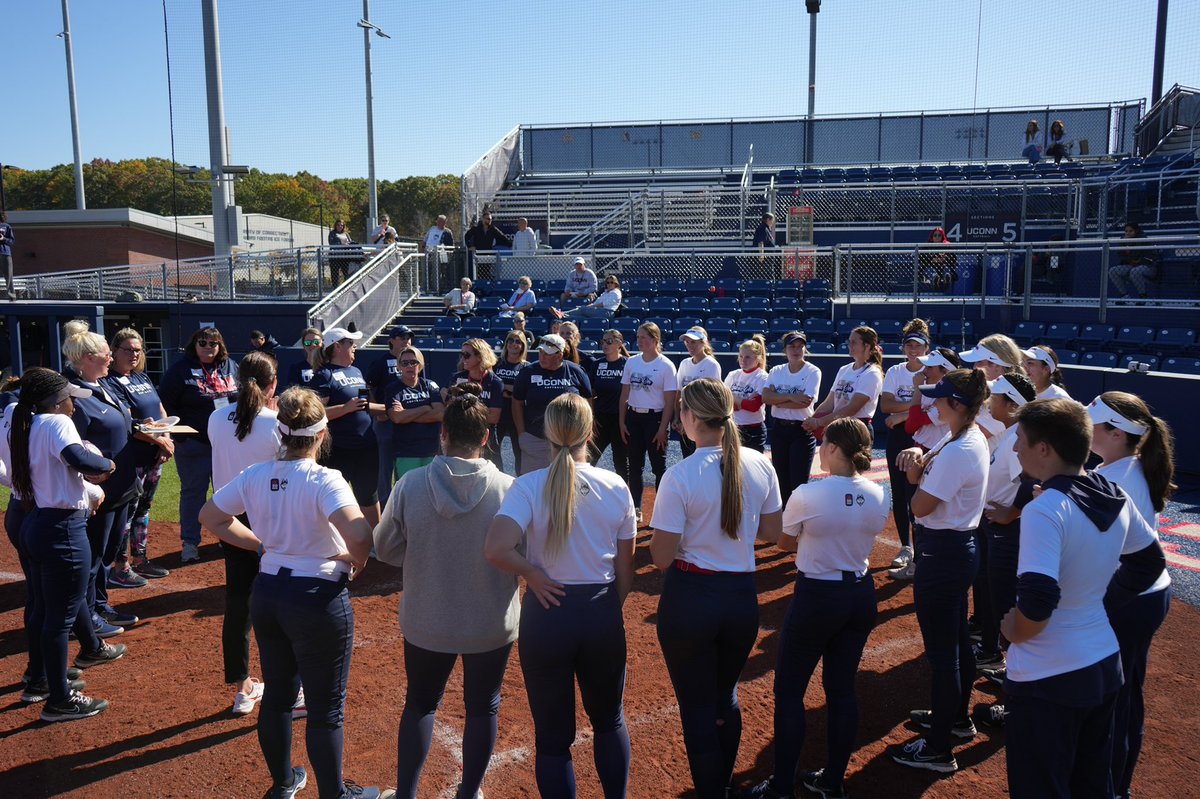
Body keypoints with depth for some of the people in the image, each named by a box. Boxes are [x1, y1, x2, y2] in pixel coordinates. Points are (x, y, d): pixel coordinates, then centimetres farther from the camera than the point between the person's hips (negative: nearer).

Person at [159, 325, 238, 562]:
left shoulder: (229, 366, 7)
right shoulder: (180, 370, -6)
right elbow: (166, 404, -6)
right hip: (193, 443, -4)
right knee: (193, 491, 5)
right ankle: (190, 543, 14)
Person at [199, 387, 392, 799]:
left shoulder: (254, 476, -4)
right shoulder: (326, 480, -22)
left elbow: (209, 516, 10)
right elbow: (359, 535, -37)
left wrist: (261, 544, 10)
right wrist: (357, 561, -16)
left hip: (267, 594, 6)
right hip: (319, 600, -6)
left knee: (277, 695, 23)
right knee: (326, 709, 10)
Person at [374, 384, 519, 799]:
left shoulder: (411, 485, -15)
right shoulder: (507, 488, -19)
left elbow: (385, 549, -4)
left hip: (426, 621, 1)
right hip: (491, 624, -1)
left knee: (419, 703, 24)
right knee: (483, 706, 21)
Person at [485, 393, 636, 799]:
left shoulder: (528, 486, -13)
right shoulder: (616, 487, -5)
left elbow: (495, 550, -28)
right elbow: (625, 571, 1)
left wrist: (531, 572, -11)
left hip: (547, 611, -2)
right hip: (602, 612, 2)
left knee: (552, 736, 14)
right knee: (609, 720, 26)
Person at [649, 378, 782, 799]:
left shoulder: (680, 476, -19)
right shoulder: (760, 465, -4)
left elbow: (661, 557, -15)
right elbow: (772, 532, 7)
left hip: (690, 599, -5)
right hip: (742, 596, 6)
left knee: (698, 708, 12)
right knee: (727, 699, 26)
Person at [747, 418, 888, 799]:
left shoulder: (807, 495, -20)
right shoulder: (878, 496, -3)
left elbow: (784, 543, -4)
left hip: (817, 597, -6)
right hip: (861, 594, 6)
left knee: (788, 691, 9)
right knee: (842, 688, 17)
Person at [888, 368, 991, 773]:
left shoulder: (957, 452, -25)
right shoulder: (973, 438, 6)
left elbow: (920, 506, -21)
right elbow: (921, 475, 9)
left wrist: (918, 468, -5)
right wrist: (917, 459, -12)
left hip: (942, 553, -11)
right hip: (960, 546, 11)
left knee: (941, 650, 1)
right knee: (957, 639, 24)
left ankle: (938, 750, 13)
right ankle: (958, 717, 43)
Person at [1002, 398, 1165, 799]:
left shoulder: (1044, 510, -25)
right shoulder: (1115, 497, -1)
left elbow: (1037, 602, -31)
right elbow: (1149, 563, 15)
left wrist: (1013, 629, -12)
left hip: (1047, 679, -8)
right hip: (1104, 666, 8)